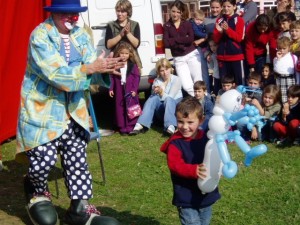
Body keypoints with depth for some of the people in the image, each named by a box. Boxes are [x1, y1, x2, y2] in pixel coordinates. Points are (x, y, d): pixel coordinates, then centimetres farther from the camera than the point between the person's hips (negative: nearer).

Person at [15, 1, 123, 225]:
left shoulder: (81, 35, 7)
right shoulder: (40, 36, -14)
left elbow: (92, 68, -1)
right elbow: (56, 74, -24)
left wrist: (105, 68, -24)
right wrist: (91, 68, -25)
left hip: (72, 110, 6)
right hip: (42, 109, -6)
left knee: (77, 159, 5)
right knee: (44, 159, -9)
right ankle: (37, 191, 24)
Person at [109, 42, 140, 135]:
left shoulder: (133, 65, -1)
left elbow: (137, 77, -3)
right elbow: (112, 77, 8)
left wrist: (134, 89, -9)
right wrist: (111, 89, 2)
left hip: (130, 91, -2)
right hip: (119, 91, 2)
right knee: (120, 109, 5)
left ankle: (131, 127, 5)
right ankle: (123, 128, 12)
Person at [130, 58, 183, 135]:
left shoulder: (176, 79, -5)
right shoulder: (156, 81, 4)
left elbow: (170, 97, -14)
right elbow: (154, 97, -7)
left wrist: (161, 92, -31)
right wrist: (156, 92, -28)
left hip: (175, 107, -2)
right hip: (162, 110, 3)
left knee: (168, 99, -35)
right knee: (153, 98, -27)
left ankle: (171, 127, -56)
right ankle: (140, 125, -41)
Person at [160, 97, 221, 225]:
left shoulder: (207, 139, 0)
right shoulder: (175, 143, -15)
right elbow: (174, 165, -26)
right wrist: (194, 170, -42)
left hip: (207, 195, 5)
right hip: (186, 199, -5)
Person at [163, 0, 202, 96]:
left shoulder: (187, 24, 3)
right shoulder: (166, 26, 3)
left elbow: (191, 39, -14)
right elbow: (166, 43, -9)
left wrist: (175, 39, -13)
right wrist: (183, 40, -14)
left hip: (192, 55, 0)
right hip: (178, 59, 0)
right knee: (187, 86, -7)